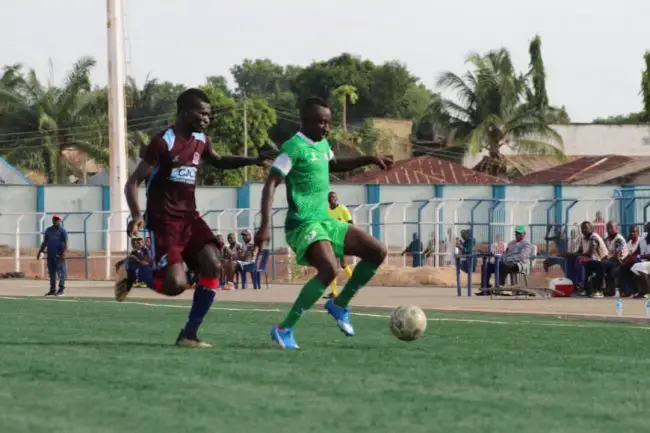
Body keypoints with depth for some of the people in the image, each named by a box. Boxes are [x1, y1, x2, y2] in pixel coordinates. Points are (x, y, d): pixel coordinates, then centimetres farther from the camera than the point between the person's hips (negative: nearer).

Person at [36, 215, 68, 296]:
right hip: (50, 254, 6)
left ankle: (61, 289, -7)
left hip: (59, 255, -6)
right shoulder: (48, 230, 17)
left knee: (61, 271, -8)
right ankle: (52, 289, 15)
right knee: (51, 272, 9)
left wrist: (64, 253, -20)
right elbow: (45, 242, 22)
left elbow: (65, 243, -8)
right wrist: (40, 251, 14)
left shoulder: (62, 230, -1)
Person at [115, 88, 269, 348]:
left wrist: (252, 161, 16)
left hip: (190, 218, 7)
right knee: (175, 284, -20)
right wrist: (137, 216, -28)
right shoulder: (163, 143, -14)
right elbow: (132, 183, -12)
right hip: (164, 222, -7)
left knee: (213, 266, -13)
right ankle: (133, 274, 12)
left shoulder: (200, 141, 8)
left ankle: (189, 334, -4)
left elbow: (218, 162, 31)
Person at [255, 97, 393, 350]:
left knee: (378, 252, 4)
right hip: (303, 224, -9)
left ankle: (339, 304, 16)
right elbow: (270, 185, -18)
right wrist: (265, 226, -27)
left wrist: (369, 160, 29)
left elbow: (333, 165, 38)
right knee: (329, 270, -31)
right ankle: (284, 329, -22)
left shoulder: (322, 144, 14)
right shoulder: (295, 147, -13)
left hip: (325, 221, 9)